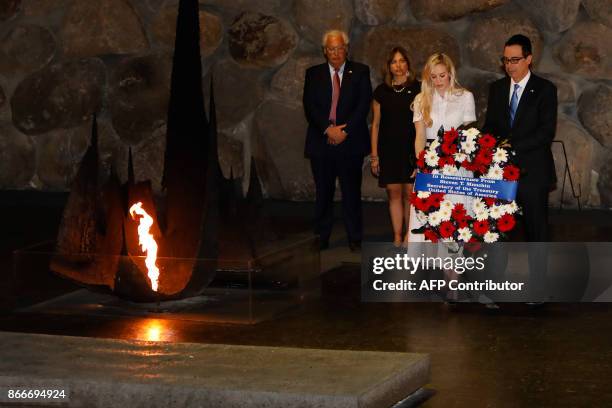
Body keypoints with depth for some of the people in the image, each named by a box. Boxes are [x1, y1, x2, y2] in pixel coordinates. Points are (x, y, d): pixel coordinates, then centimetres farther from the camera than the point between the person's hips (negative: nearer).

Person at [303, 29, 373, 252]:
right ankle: (321, 238, 12)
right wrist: (328, 129, -13)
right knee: (323, 192, 5)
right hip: (321, 142, 1)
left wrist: (345, 130, -12)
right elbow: (310, 106, -1)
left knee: (351, 192, 1)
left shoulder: (360, 72, 6)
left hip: (350, 142, -1)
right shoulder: (313, 74, 9)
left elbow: (363, 105, -2)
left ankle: (354, 239, 7)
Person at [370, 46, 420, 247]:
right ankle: (397, 238, 6)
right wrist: (374, 155, 6)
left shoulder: (417, 89, 2)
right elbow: (375, 124, 10)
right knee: (394, 192, 1)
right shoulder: (381, 92, 7)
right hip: (388, 149, 2)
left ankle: (409, 236, 8)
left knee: (410, 193, -3)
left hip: (411, 149, -2)